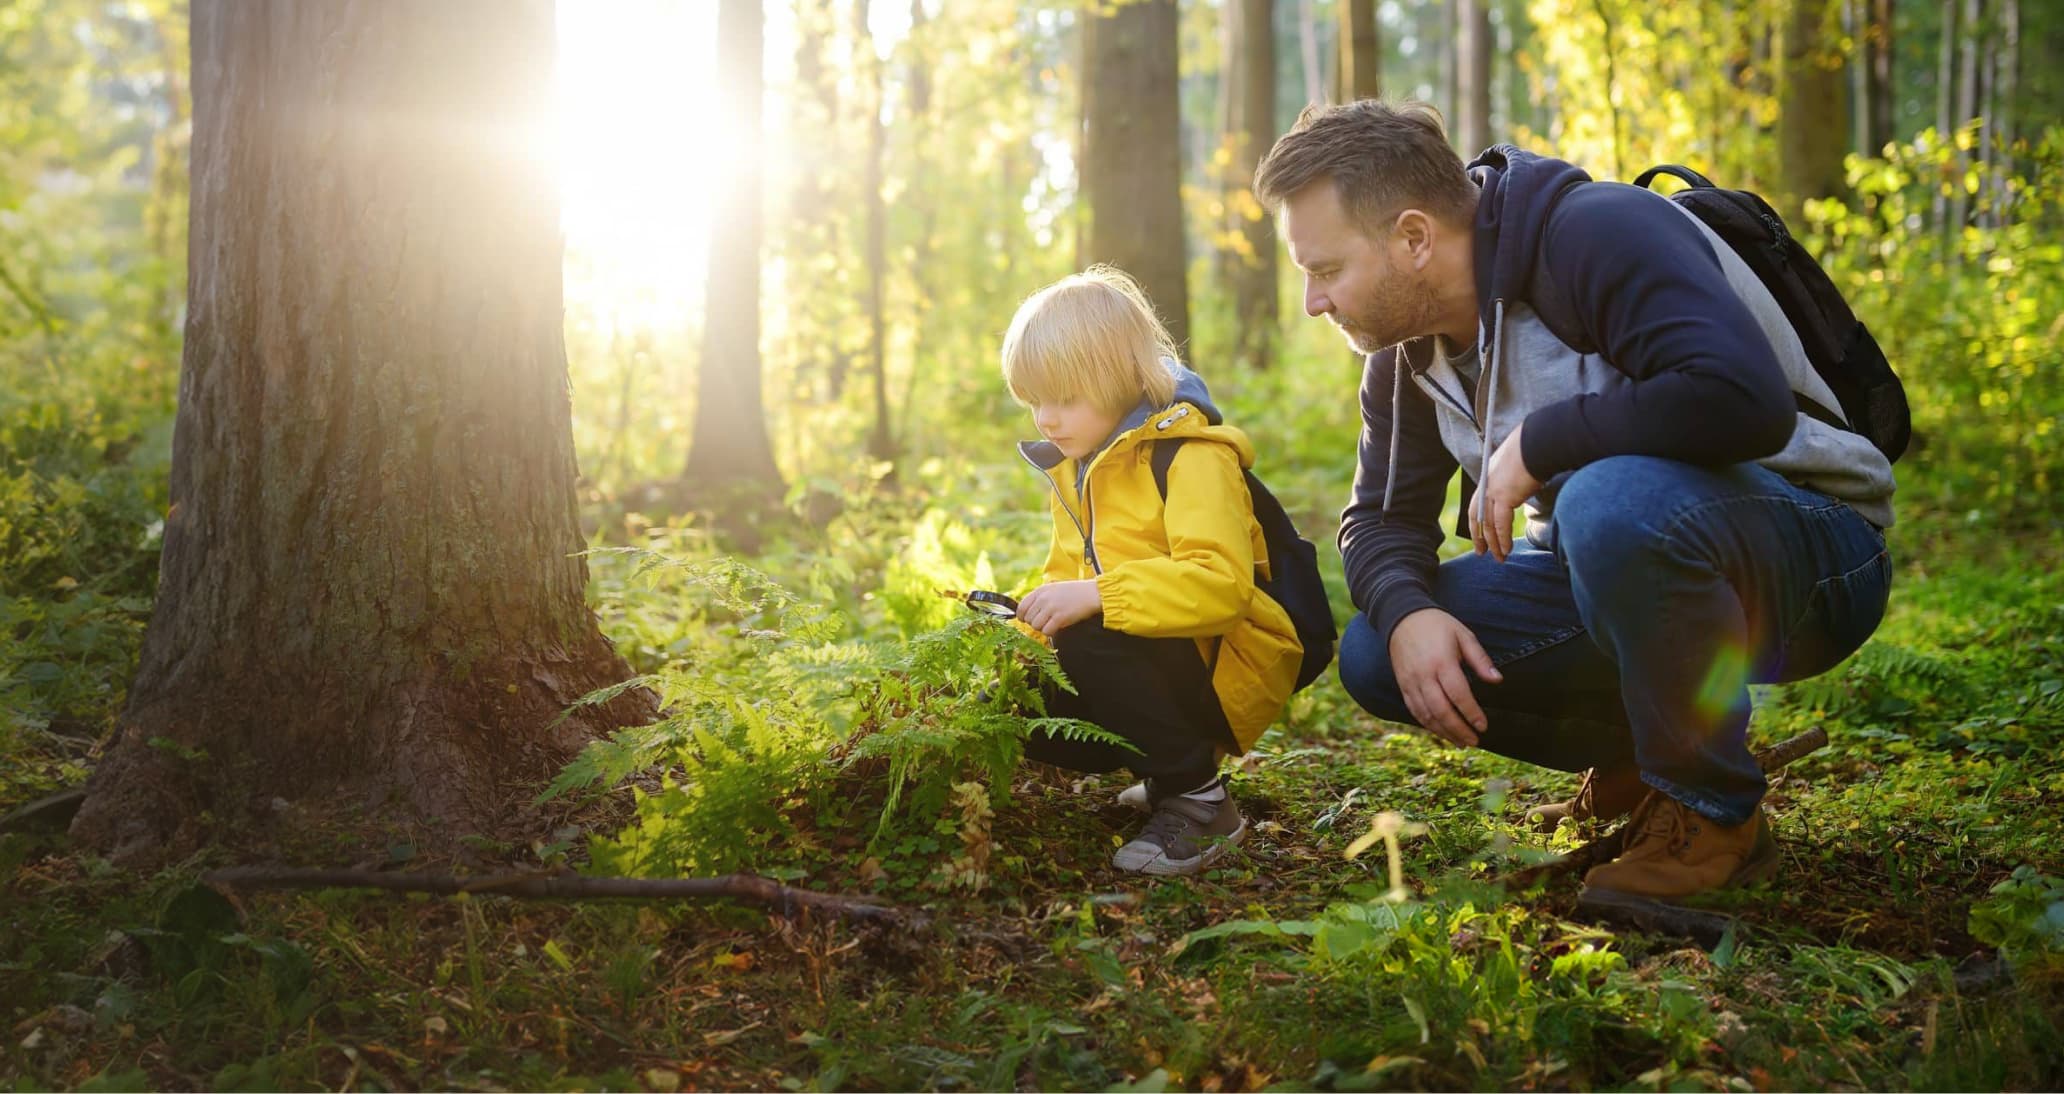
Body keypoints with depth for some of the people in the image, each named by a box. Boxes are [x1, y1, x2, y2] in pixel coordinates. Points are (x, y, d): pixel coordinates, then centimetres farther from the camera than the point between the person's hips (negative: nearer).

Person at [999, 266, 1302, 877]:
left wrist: (1096, 596, -36)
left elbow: (1221, 582, -31)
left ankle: (1196, 799, -16)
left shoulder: (1192, 457, -17)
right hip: (1153, 665, 9)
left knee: (1090, 640, -32)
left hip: (1224, 667, -9)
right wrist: (1034, 614, -5)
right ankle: (1169, 768, 11)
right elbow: (1067, 576, 17)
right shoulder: (1074, 469, 12)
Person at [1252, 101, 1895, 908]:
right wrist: (1407, 614, -16)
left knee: (1612, 500, -40)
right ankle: (1636, 756, 10)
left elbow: (1745, 398, -37)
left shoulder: (1596, 234, -23)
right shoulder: (1408, 344, 3)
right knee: (1376, 654, -8)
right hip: (1610, 557, 8)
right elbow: (1381, 517, 7)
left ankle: (1714, 817, -17)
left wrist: (1535, 443, -27)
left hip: (1807, 551, -7)